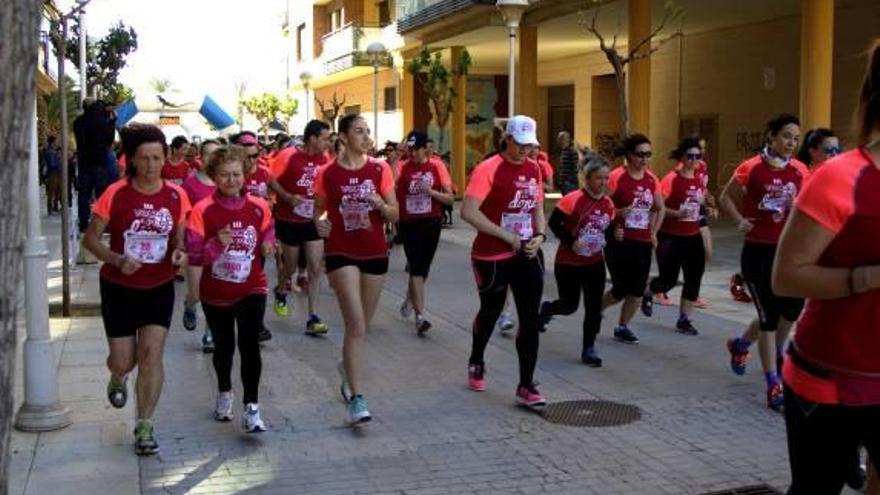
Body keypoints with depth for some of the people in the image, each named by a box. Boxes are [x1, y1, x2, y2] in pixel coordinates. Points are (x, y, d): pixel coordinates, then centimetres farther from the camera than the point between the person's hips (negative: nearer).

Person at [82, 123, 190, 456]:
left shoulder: (176, 196, -4)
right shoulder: (116, 194, -12)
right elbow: (91, 238, -7)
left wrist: (180, 253, -16)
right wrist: (118, 259, -24)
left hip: (159, 288, 1)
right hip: (119, 288, -1)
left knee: (151, 354, -8)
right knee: (123, 361, 5)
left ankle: (145, 427, 5)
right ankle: (118, 378, 45)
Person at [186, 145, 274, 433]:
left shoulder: (258, 207, -6)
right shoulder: (203, 210, -13)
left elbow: (268, 235, 12)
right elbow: (193, 254, -15)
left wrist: (267, 246, -9)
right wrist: (216, 244, -31)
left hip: (251, 289, 0)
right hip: (215, 293, 0)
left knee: (250, 345, -15)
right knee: (223, 348, 18)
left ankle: (252, 408, -8)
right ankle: (224, 392, 45)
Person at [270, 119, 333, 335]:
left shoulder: (325, 159, -2)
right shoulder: (290, 157, -14)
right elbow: (271, 179, -11)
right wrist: (288, 197, -23)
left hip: (313, 221, 3)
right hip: (289, 220, -3)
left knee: (316, 268, -4)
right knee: (291, 266, 13)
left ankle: (313, 318, -1)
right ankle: (280, 292, 47)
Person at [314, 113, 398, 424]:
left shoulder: (380, 170, 1)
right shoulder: (327, 174, -4)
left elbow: (395, 215, 3)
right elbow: (318, 211, 9)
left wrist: (381, 204, -18)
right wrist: (320, 222, -14)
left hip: (375, 254, 3)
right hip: (341, 254, -3)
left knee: (361, 326, 17)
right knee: (356, 326, -14)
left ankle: (348, 367, 47)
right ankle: (357, 399, -11)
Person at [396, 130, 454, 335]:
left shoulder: (437, 166, -1)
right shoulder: (403, 167, -2)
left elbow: (450, 197, -1)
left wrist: (430, 191, -18)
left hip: (431, 223, 2)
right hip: (409, 224, -2)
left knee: (423, 268, 15)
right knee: (416, 269, -9)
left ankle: (409, 299, 43)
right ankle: (420, 316, -9)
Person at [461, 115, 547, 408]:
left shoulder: (534, 169, 7)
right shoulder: (489, 169, -14)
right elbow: (468, 212, -22)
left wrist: (540, 235, -1)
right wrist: (506, 235, -20)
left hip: (527, 254, 5)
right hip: (492, 256, -5)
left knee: (530, 319, -2)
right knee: (490, 313, 14)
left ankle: (526, 386, 3)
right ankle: (476, 364, 42)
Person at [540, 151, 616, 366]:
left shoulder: (608, 203, -1)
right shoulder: (573, 200, -20)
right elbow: (554, 223, -15)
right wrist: (571, 242, -22)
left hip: (595, 264, 5)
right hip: (568, 264, -4)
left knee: (594, 307, 1)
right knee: (569, 305, 9)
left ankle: (589, 349, 13)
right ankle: (546, 309, 43)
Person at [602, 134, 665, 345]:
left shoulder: (651, 179, 6)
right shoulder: (617, 177, -12)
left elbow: (660, 208, 18)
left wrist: (654, 232, 10)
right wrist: (617, 212, -25)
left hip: (643, 242, 6)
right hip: (619, 241, -5)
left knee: (637, 289, 4)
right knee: (621, 288, -3)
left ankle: (622, 327, 20)